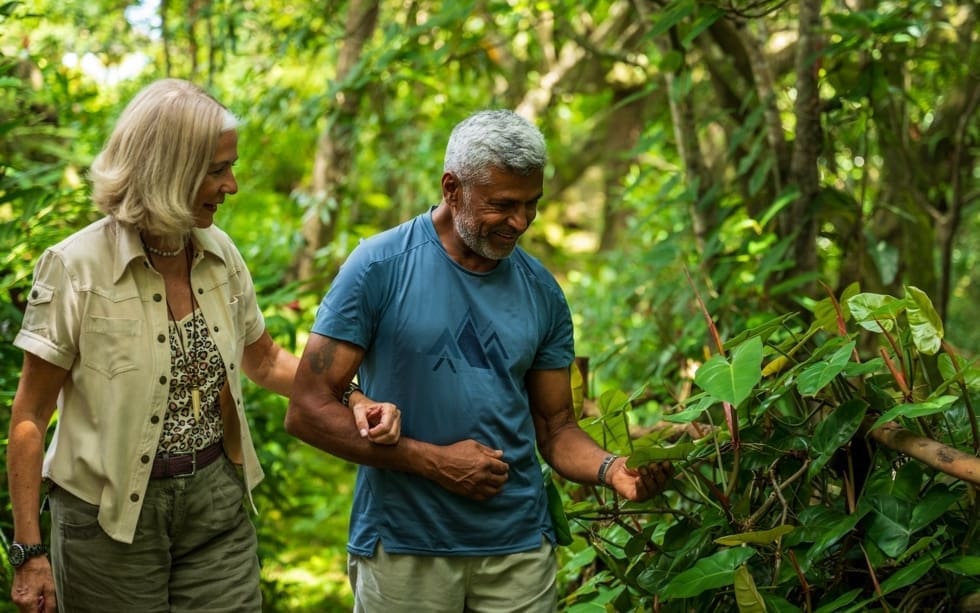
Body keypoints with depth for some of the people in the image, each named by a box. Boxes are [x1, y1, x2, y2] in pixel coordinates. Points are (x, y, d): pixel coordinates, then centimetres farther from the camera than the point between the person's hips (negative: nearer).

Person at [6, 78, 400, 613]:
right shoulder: (76, 268, -13)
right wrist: (28, 552, -10)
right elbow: (30, 416, -8)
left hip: (218, 504, 4)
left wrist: (354, 401, 2)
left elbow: (264, 361, 17)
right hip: (113, 516, -4)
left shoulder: (219, 254, 2)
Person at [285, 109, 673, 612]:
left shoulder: (542, 292, 3)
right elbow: (307, 410, -10)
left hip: (520, 549, 3)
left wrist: (610, 468, -13)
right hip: (403, 550, -3)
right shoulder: (380, 268, -9)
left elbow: (555, 428, 8)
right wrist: (432, 461, -15)